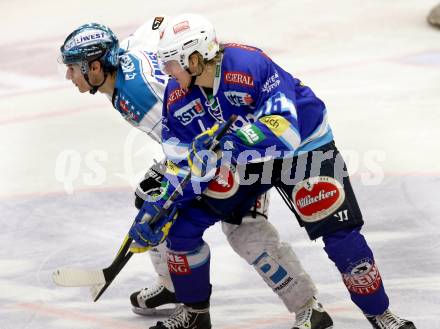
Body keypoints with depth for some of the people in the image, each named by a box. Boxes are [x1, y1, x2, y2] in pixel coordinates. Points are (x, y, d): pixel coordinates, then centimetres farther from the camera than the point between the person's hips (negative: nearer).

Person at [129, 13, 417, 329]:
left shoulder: (251, 66, -36)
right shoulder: (177, 97, -16)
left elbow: (284, 131, -42)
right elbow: (186, 163, -8)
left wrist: (225, 142, -50)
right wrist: (158, 208, -18)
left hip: (302, 146, -5)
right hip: (241, 157, 5)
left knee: (339, 234, -15)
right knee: (182, 223, -5)